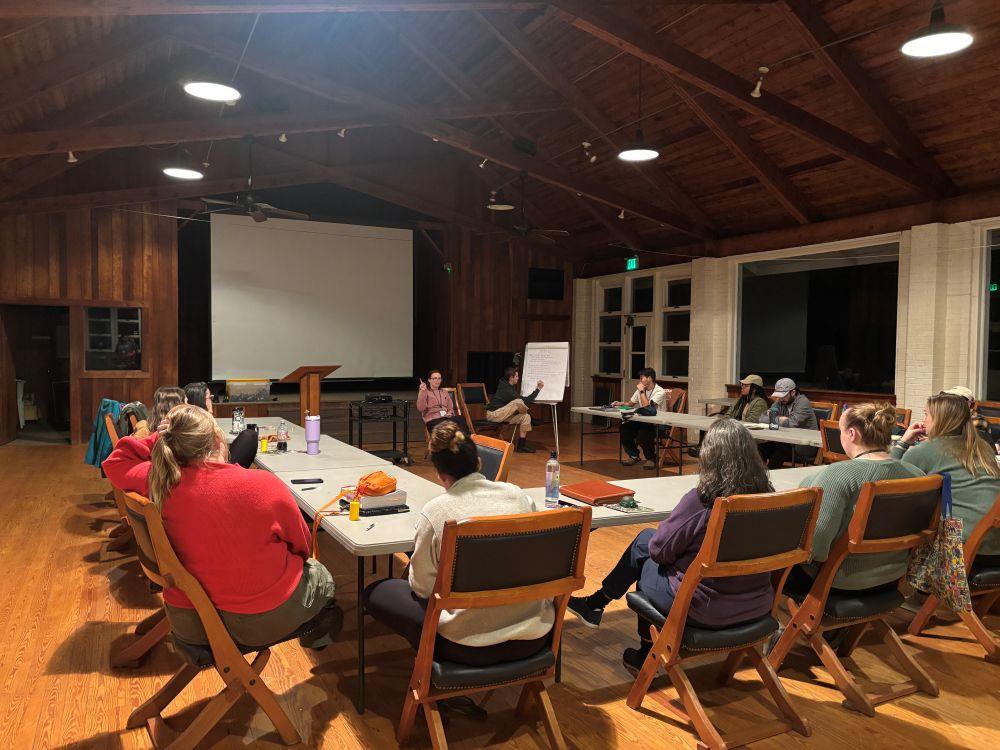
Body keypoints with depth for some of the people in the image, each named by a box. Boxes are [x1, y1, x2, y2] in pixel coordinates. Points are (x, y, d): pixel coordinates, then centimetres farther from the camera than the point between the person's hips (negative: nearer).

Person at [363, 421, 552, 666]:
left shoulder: (434, 512, -13)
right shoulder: (518, 494, -2)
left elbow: (422, 587, -4)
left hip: (472, 647, -5)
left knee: (375, 593, 12)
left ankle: (436, 661, 14)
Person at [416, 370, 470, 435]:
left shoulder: (444, 392, 27)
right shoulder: (424, 392, 10)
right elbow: (420, 408, -7)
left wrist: (450, 413, 1)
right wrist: (422, 392, -15)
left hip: (446, 418, 4)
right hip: (433, 420, -4)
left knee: (461, 418, -32)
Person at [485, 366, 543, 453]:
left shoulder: (505, 385, 6)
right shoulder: (507, 391, -23)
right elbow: (526, 400, -21)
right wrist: (538, 389, -15)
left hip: (500, 413, 11)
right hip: (493, 414, -11)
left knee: (525, 417, -4)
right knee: (518, 402, -29)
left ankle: (522, 445, -2)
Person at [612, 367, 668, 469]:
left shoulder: (660, 392, -14)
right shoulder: (640, 390, 9)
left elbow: (646, 406, -26)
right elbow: (630, 403, 23)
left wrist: (642, 391, -16)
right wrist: (620, 403, 3)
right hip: (643, 421, 8)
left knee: (642, 434, -34)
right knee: (624, 428, -12)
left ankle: (651, 459, -8)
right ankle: (634, 456, 7)